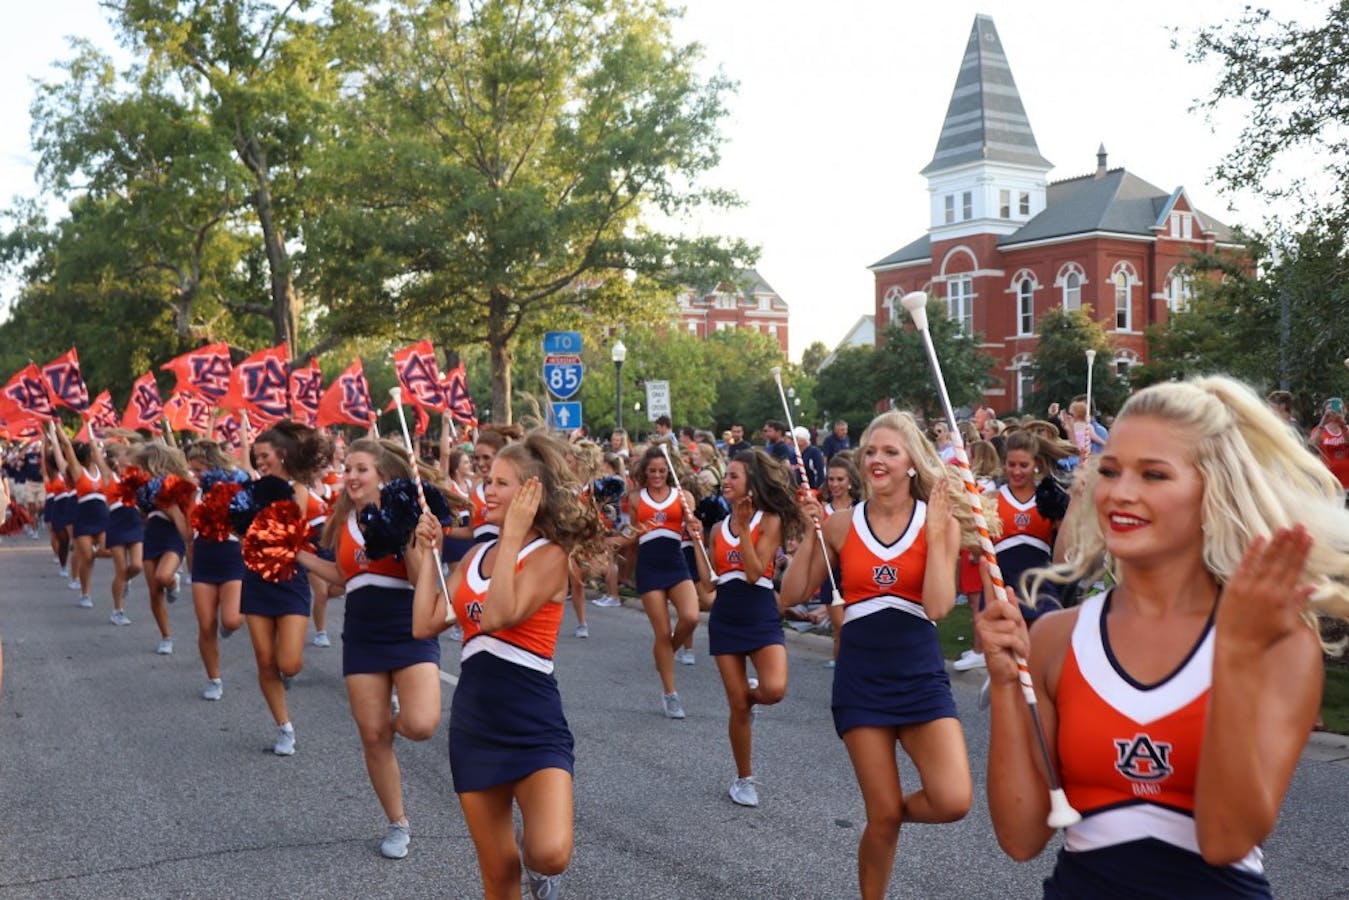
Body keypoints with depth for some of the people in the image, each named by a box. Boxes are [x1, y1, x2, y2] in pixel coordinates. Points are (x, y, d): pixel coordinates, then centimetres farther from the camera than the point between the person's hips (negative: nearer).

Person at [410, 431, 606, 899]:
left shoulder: (549, 555, -10)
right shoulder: (476, 556, 10)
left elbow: (498, 616, -25)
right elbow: (425, 625, 2)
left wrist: (514, 533, -22)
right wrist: (428, 553, 4)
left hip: (534, 726, -6)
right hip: (473, 723, 6)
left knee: (550, 856, -23)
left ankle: (528, 846, 12)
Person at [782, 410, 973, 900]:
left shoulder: (939, 523, -4)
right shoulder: (842, 525, 0)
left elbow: (937, 605, -17)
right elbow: (792, 594, 0)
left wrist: (935, 528, -17)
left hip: (920, 676, 0)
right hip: (861, 677, 0)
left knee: (952, 801, -16)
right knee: (882, 817, 2)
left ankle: (895, 807, 18)